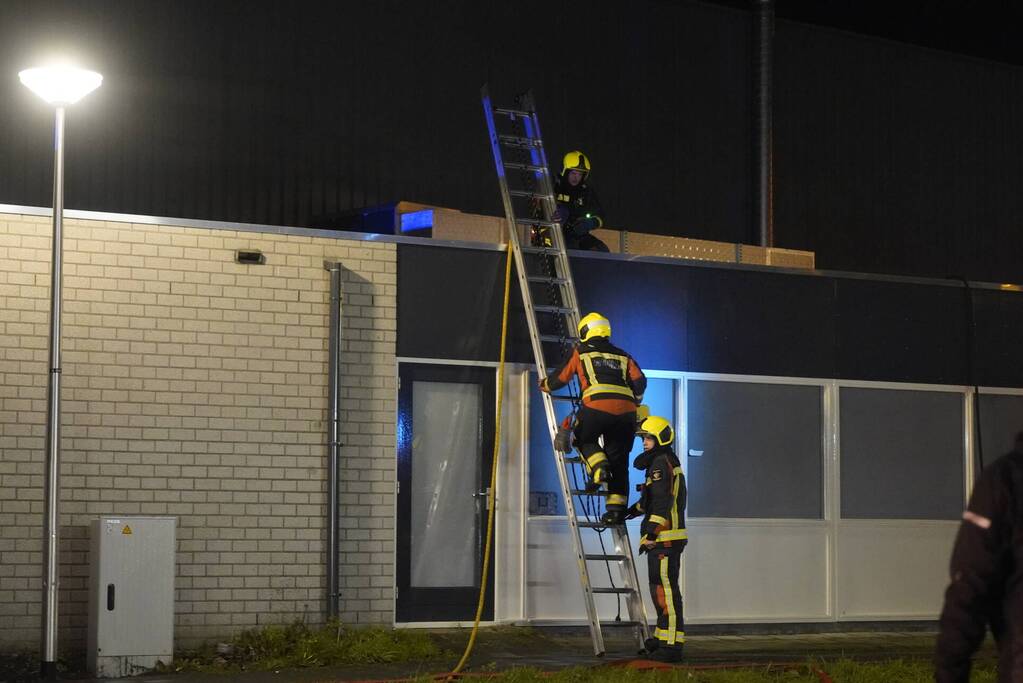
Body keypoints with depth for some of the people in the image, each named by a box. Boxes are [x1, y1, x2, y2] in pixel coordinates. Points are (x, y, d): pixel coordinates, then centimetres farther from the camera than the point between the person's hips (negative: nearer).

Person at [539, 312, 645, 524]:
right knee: (618, 461, 10)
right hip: (625, 411, 3)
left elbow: (561, 377, 20)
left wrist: (544, 385, 41)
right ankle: (616, 508, 4)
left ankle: (599, 468, -6)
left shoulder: (580, 353, 16)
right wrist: (633, 401, 33)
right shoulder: (622, 356, 25)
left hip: (597, 405, -3)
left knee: (584, 438, 23)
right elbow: (640, 381, 15)